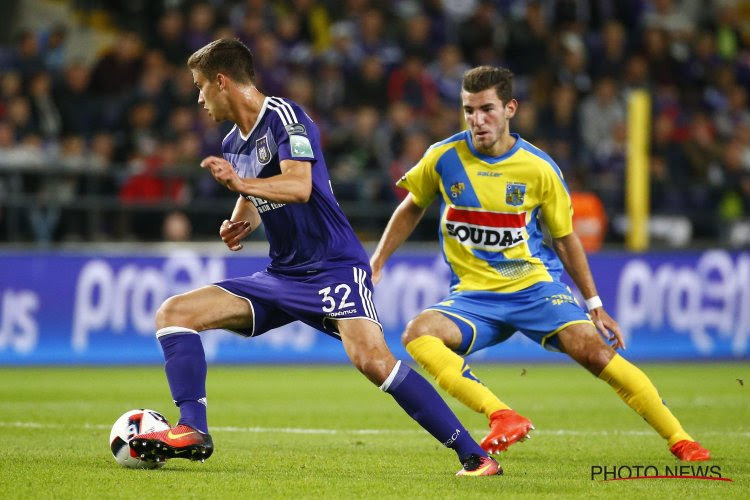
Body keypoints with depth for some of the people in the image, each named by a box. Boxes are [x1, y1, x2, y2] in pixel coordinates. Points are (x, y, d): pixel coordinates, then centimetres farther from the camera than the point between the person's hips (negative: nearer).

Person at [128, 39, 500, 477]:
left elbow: (300, 186, -29)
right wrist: (242, 222, 7)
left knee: (372, 359, -29)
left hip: (333, 268, -9)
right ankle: (192, 432, -6)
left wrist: (240, 182, -43)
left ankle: (474, 455, -22)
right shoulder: (234, 144, 13)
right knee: (174, 313, -3)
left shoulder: (285, 117, -13)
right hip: (281, 276, 9)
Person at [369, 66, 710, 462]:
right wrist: (377, 262, 13)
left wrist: (594, 305, 11)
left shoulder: (539, 169, -5)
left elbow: (565, 238, 9)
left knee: (594, 350, -23)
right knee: (418, 333, -28)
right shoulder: (444, 158, -3)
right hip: (473, 295, 1)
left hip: (536, 286, -1)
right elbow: (412, 208, 17)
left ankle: (679, 440, -11)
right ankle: (503, 418, -35)